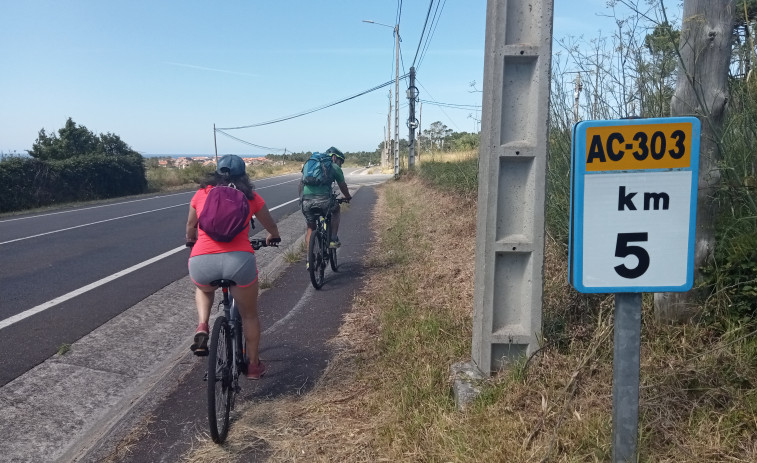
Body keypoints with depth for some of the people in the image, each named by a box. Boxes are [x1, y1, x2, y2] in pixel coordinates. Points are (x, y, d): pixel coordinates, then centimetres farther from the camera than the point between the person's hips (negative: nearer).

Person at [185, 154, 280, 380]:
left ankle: (202, 327, 15)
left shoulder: (201, 194, 18)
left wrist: (191, 241, 55)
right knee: (249, 315, 24)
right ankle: (253, 365, 35)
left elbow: (191, 226, 34)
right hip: (239, 259, -1)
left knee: (204, 289, 38)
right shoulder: (250, 197, 16)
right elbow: (271, 226, 31)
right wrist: (272, 237, 54)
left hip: (202, 261, 1)